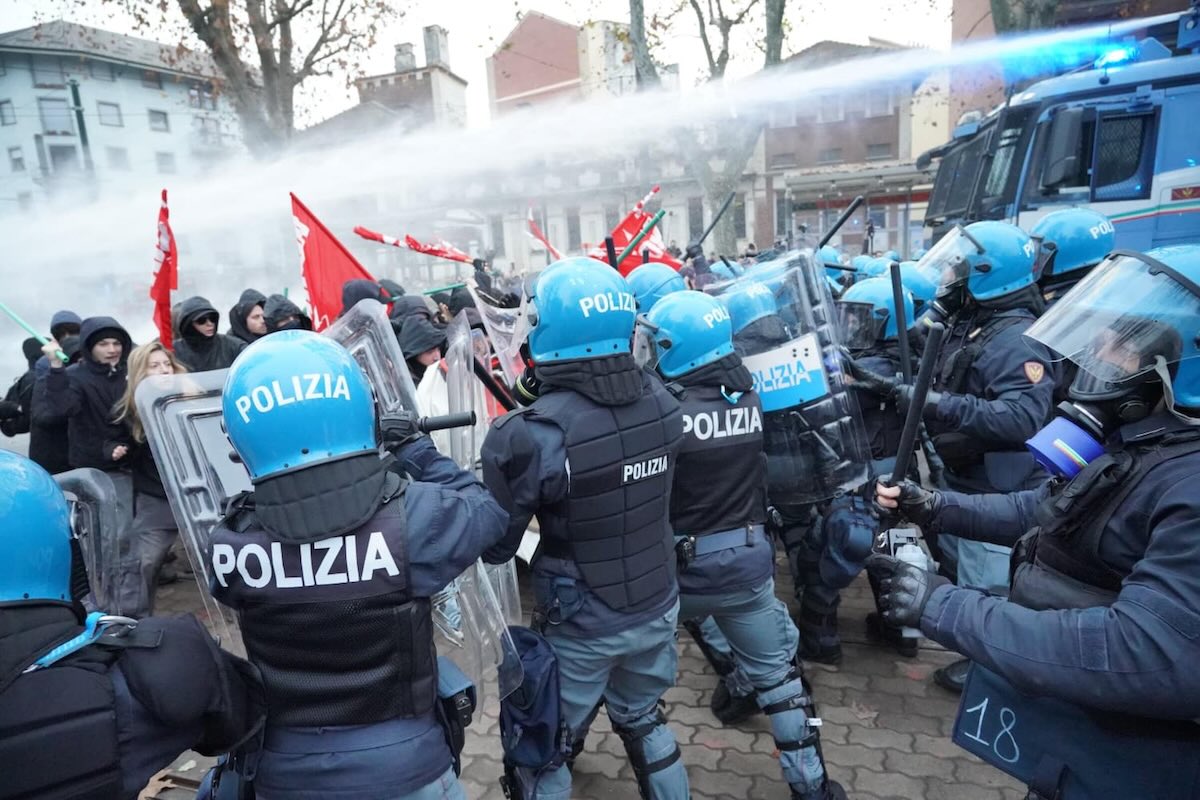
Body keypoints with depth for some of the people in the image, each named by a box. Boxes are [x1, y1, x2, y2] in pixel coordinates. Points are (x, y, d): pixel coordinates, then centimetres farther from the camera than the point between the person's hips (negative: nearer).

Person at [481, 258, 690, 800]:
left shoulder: (535, 433, -27)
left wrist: (504, 442, -4)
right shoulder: (660, 401, -11)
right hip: (657, 609, 5)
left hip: (582, 629, -5)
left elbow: (495, 546, -15)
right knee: (643, 722, 30)